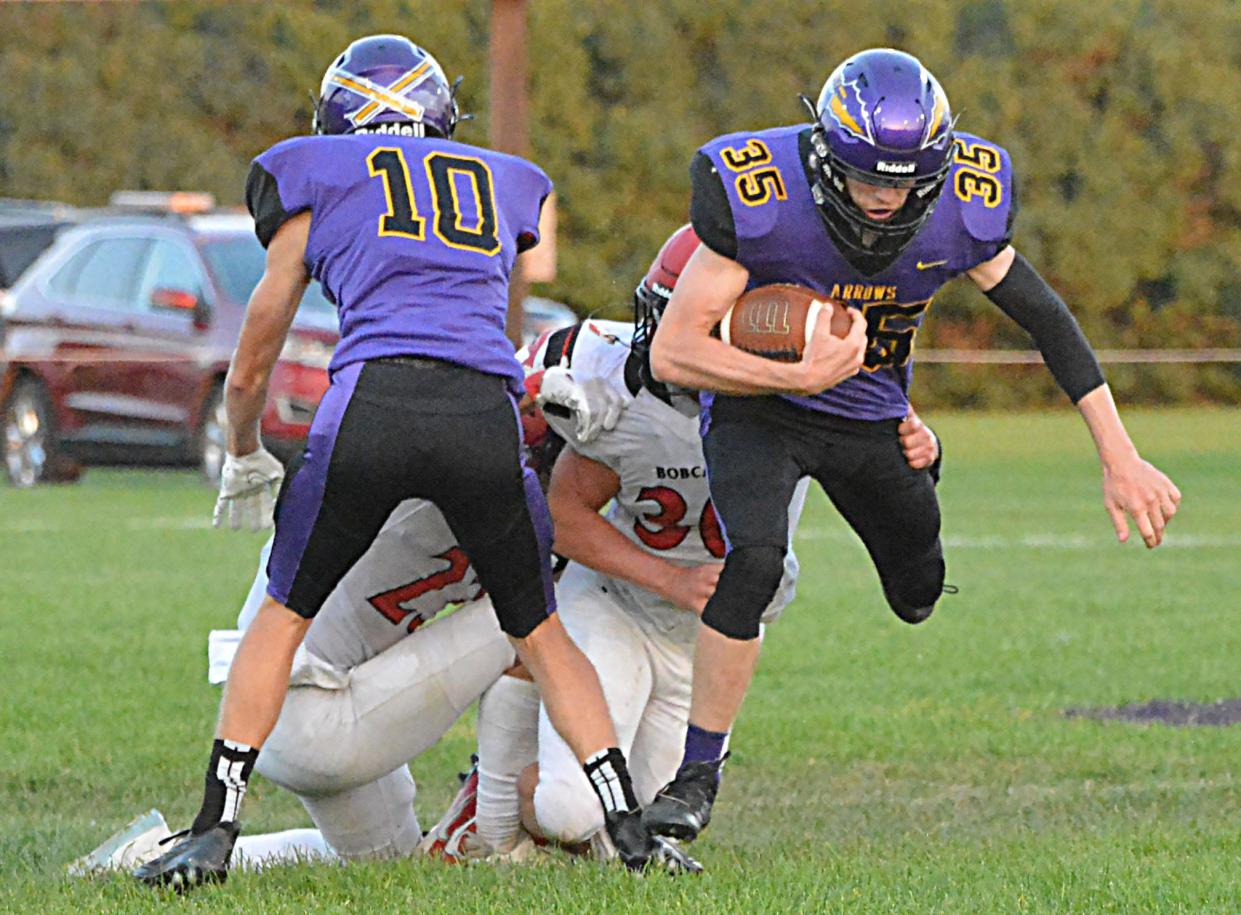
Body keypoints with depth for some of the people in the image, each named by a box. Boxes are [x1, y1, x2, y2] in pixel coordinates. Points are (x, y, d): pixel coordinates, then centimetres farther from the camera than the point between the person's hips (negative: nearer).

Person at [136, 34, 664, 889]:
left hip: (376, 399, -2)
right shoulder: (508, 184, 29)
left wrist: (244, 454, 45)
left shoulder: (320, 176, 20)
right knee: (541, 632, 19)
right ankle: (630, 826, 9)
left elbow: (253, 365, 26)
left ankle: (214, 832, 9)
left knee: (283, 617, 15)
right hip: (489, 410, 2)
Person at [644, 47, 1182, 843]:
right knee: (755, 560, -29)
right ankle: (697, 777, -16)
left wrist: (1120, 458, -3)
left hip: (871, 417, 4)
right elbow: (674, 354, -26)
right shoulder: (754, 198, -31)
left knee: (920, 597, 18)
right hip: (760, 406, -4)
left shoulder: (964, 206, -21)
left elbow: (1045, 317, -5)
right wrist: (799, 377, -39)